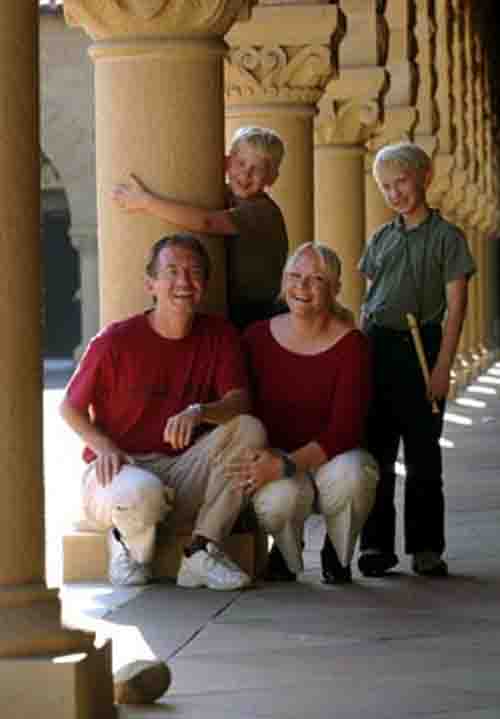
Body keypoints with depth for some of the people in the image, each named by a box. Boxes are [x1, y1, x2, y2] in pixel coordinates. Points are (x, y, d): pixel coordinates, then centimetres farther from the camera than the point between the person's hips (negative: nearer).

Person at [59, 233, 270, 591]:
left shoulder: (220, 336, 1)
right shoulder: (116, 341, -7)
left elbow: (239, 400, -12)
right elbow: (70, 408, 3)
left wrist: (198, 412, -35)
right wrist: (105, 446, -16)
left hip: (183, 473, 4)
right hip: (119, 468, -4)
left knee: (248, 429, -21)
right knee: (142, 493, -40)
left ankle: (203, 554, -17)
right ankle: (129, 545, 1)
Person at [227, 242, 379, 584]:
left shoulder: (352, 344, -10)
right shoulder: (258, 337, -2)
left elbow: (344, 430, -17)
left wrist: (286, 464, -30)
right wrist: (262, 460, -20)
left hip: (331, 457, 0)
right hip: (275, 457, 1)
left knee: (351, 473, -37)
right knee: (282, 492, -36)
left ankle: (338, 555, -2)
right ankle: (286, 553, 4)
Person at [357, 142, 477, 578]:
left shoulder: (446, 237, -1)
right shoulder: (381, 240, 13)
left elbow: (455, 308, -5)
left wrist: (443, 367, -12)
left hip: (420, 347, -4)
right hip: (376, 349, 4)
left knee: (422, 453, 1)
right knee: (376, 450, 4)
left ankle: (426, 548, 8)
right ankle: (376, 545, 10)